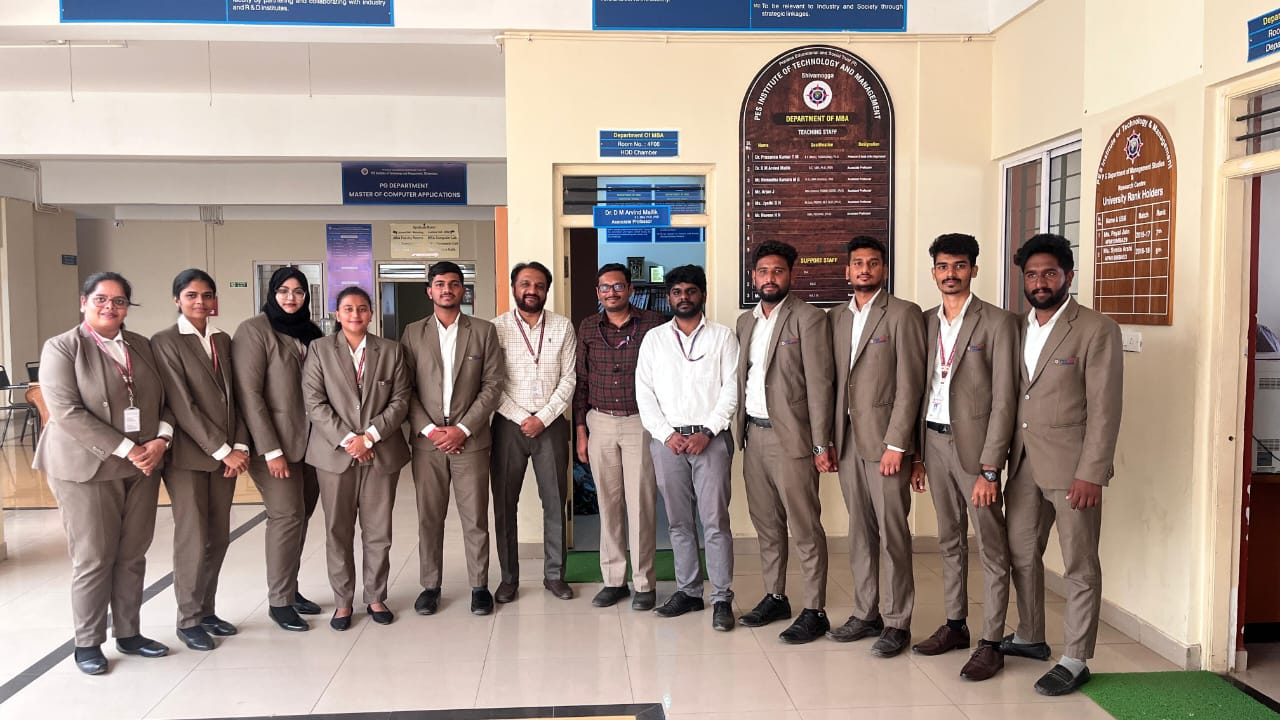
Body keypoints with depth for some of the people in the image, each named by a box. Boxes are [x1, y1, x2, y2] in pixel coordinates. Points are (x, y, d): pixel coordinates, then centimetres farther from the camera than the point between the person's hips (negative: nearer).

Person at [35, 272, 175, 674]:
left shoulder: (142, 346, 11)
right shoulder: (61, 348, -4)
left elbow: (163, 400, 13)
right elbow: (67, 412, -14)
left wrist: (161, 439, -7)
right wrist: (126, 449, -18)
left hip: (143, 466, 5)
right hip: (88, 468, -4)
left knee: (133, 555, 9)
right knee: (93, 559, 2)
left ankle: (129, 634, 22)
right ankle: (87, 643, 16)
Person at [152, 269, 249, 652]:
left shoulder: (223, 340, 11)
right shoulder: (165, 341, -6)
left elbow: (235, 397, 10)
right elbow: (181, 404, -13)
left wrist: (240, 446, -3)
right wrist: (222, 451, -15)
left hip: (226, 454, 5)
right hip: (188, 455, -5)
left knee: (219, 537, 10)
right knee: (193, 539, 0)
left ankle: (207, 610, 24)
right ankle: (188, 620, 14)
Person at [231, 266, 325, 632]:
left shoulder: (310, 333, 12)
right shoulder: (254, 330, -6)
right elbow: (248, 393, -12)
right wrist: (271, 449, -16)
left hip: (309, 440, 6)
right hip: (274, 440, -6)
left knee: (302, 514, 8)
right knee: (287, 515, -6)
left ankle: (290, 588, 22)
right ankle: (279, 601, 7)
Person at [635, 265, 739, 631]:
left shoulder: (722, 337, 6)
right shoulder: (654, 339, 11)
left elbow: (731, 390, -1)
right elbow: (644, 392, 6)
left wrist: (706, 432, -11)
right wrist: (667, 434, -5)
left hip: (711, 438, -2)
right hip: (667, 439, 3)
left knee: (715, 520, -5)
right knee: (679, 521, 9)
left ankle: (722, 598, 3)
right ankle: (688, 590, 20)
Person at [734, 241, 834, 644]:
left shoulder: (809, 319, -7)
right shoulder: (745, 321, 14)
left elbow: (819, 384, -11)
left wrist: (821, 444, -14)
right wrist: (740, 429, 10)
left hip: (790, 436, -7)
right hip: (753, 433, 7)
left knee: (805, 528, -1)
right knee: (766, 524, 15)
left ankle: (814, 612, 7)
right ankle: (774, 598, 28)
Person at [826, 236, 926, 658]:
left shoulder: (903, 314, -5)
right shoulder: (836, 317, 13)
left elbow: (910, 384, -11)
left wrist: (895, 445, -15)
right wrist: (829, 439, 7)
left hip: (884, 441, -6)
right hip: (847, 439, 6)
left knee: (893, 534, -1)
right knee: (859, 532, 12)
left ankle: (897, 623, 10)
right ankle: (865, 614, 22)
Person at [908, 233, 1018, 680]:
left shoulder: (998, 323, -8)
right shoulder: (925, 322, 10)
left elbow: (1004, 400, -12)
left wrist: (989, 467, -16)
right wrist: (916, 453, 9)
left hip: (973, 443, -6)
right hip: (934, 442, 6)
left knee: (992, 547, 1)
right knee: (949, 540, 16)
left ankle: (990, 643, 9)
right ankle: (955, 625, 29)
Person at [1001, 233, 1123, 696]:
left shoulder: (1096, 330, -9)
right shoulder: (1017, 328, 10)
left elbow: (1104, 410, -13)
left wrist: (1091, 474, -17)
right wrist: (1004, 457, 8)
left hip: (1071, 466, -6)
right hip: (1024, 463, 7)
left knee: (1079, 566, 4)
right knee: (1021, 554, 16)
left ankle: (1075, 661, 15)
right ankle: (1030, 637, 34)